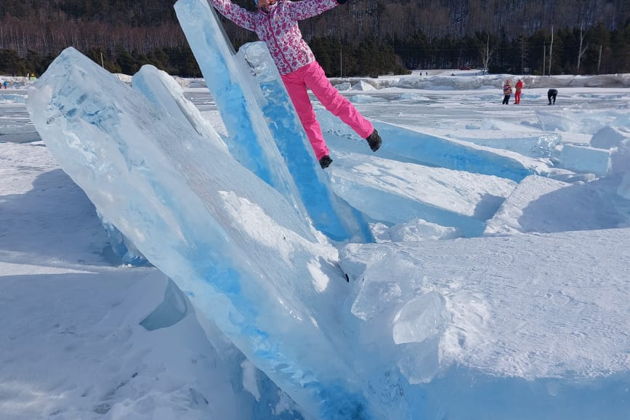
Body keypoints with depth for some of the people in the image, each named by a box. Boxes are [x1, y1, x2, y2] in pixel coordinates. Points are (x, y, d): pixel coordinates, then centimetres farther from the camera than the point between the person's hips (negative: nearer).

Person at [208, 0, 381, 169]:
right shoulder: (254, 19, 11)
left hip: (306, 65, -3)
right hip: (286, 76, 3)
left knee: (332, 101, -6)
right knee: (304, 117, 3)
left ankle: (369, 131, 6)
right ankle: (322, 156, 9)